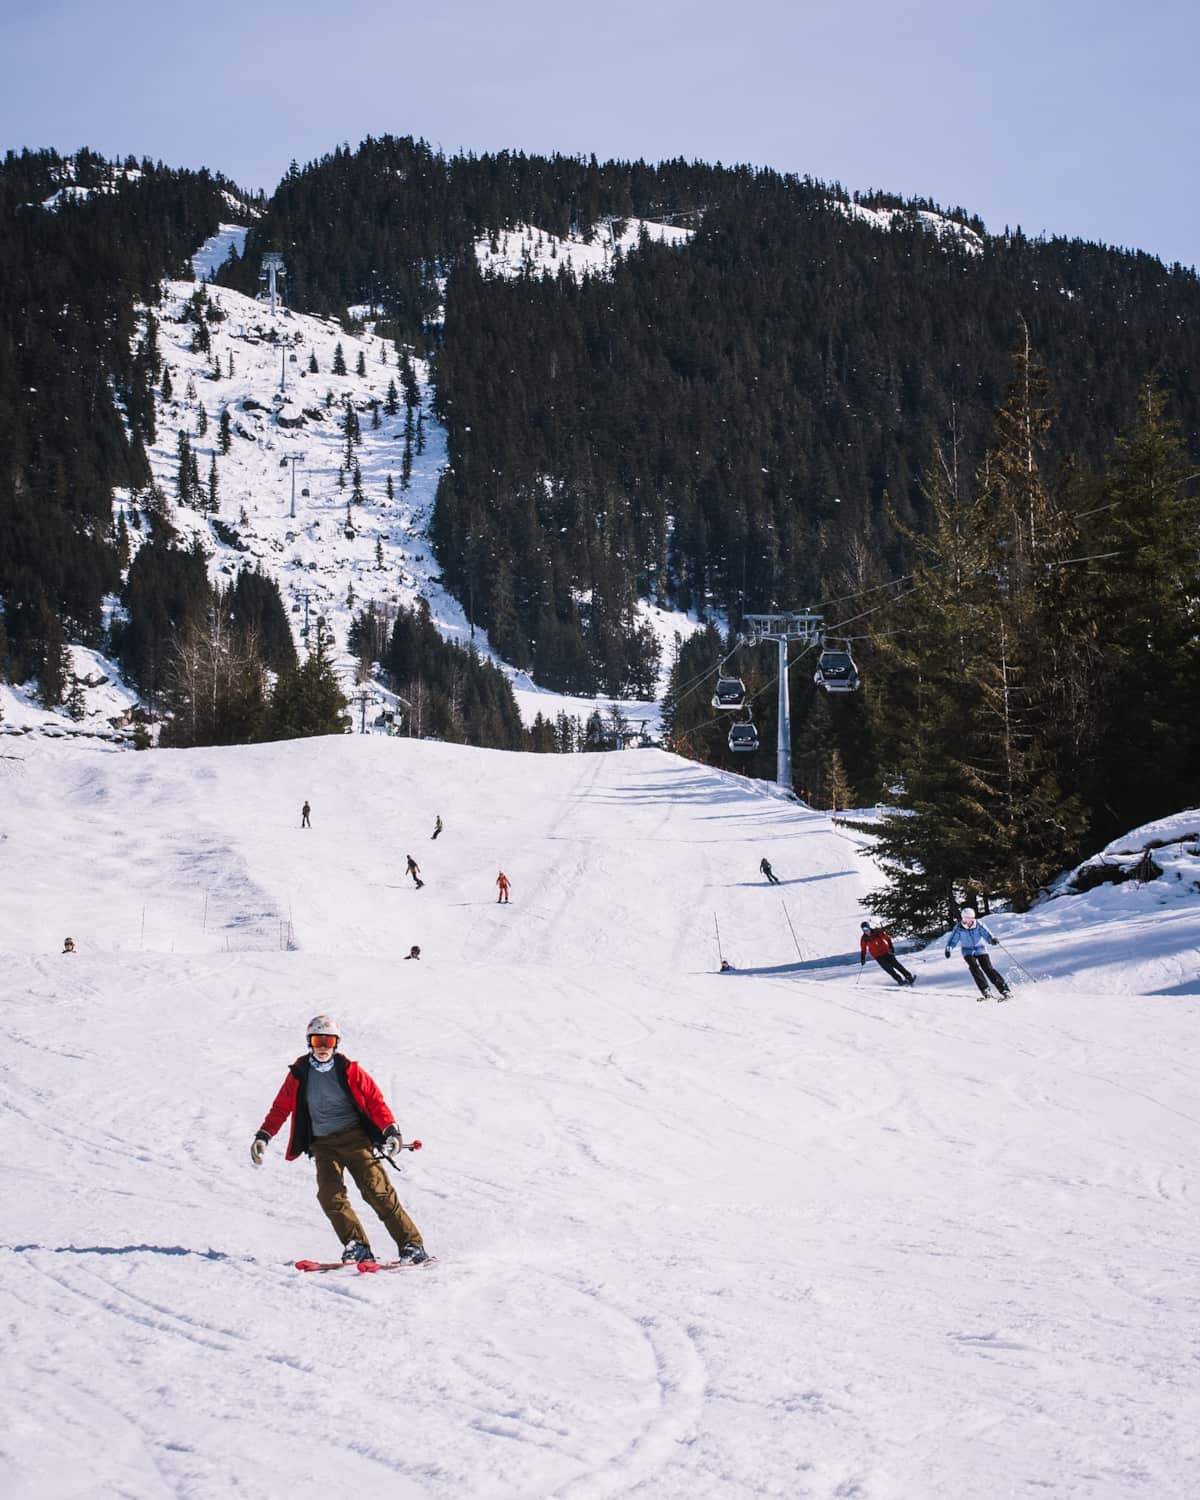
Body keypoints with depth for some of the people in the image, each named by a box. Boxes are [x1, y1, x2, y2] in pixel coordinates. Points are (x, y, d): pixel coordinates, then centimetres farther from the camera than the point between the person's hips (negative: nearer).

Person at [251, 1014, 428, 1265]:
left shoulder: (349, 1071, -2)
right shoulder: (299, 1074, 4)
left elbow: (375, 1100, -1)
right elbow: (280, 1108, 10)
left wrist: (391, 1130, -14)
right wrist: (263, 1136, -1)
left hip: (355, 1138, -2)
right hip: (323, 1145, 2)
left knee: (378, 1191, -12)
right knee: (330, 1195, -18)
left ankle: (412, 1245, -9)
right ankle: (357, 1247, -15)